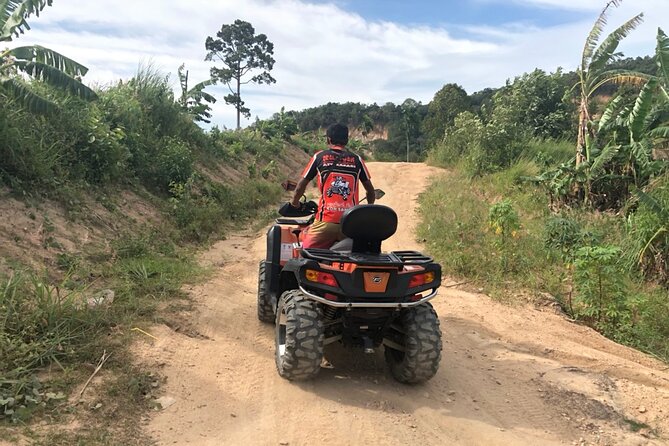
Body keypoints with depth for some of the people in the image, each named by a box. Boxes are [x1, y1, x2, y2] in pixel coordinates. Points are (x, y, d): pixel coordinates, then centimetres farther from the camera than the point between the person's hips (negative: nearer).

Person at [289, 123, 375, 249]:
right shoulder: (356, 160, 11)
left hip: (326, 221, -2)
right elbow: (370, 189, 16)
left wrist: (294, 202, 31)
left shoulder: (319, 157, 7)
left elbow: (301, 185, 11)